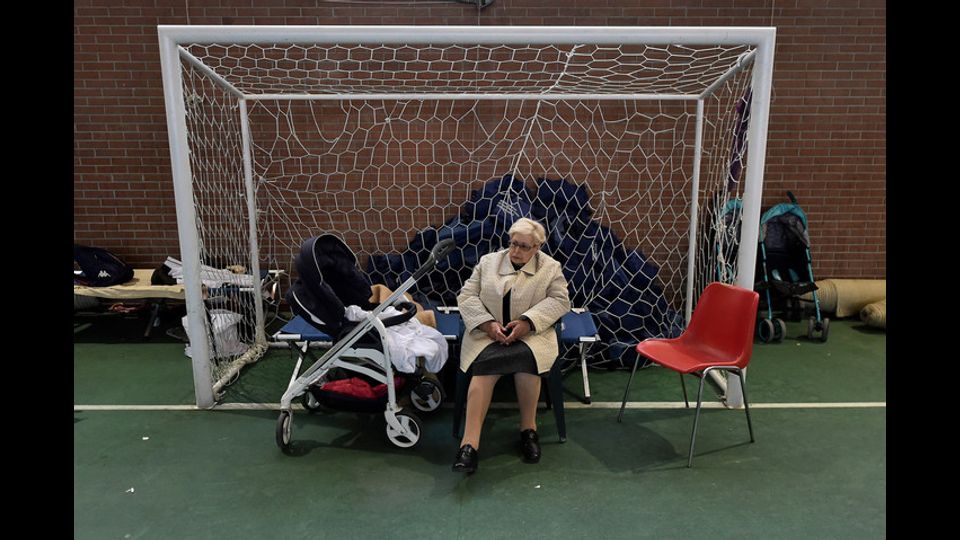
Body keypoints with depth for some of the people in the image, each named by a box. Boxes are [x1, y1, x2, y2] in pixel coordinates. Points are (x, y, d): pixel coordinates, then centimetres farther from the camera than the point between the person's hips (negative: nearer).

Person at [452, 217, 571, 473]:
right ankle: (470, 441, -34)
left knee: (526, 357, -35)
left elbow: (559, 300, -1)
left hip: (530, 334, 0)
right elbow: (466, 296, 6)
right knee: (485, 365, -30)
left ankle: (528, 427, -16)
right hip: (488, 334, 1)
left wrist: (527, 322, -16)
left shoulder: (551, 267, 9)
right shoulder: (488, 261, 11)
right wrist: (488, 323, -11)